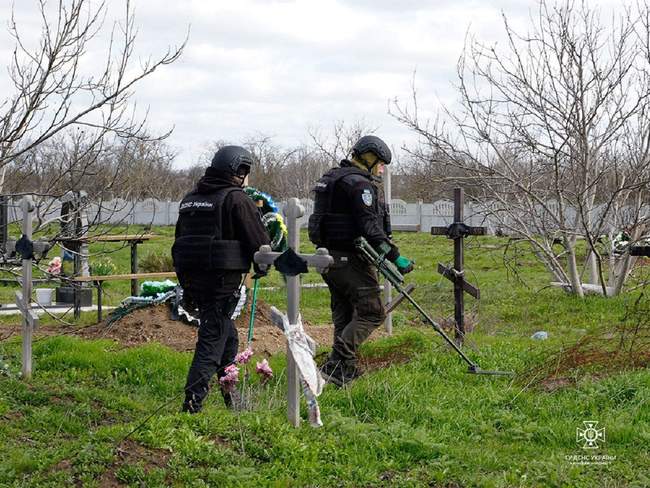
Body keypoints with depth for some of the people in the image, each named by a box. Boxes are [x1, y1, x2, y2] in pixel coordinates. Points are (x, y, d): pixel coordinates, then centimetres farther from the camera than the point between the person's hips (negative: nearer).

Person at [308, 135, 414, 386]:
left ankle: (345, 369, 16)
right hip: (350, 259, -10)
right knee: (371, 312, -7)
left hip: (328, 255, 10)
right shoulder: (359, 184, -13)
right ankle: (338, 364, -15)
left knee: (343, 315, 15)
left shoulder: (332, 178, 18)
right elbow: (370, 227, -21)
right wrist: (394, 256, -19)